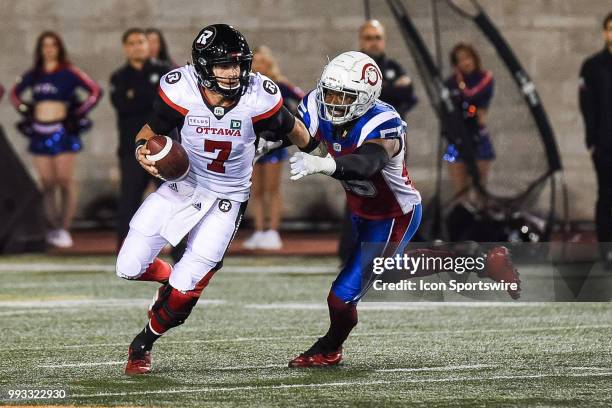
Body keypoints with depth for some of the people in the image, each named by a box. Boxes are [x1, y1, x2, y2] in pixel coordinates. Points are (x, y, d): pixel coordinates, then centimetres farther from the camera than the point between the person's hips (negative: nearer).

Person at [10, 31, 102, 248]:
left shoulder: (69, 73, -2)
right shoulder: (33, 75, 11)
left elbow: (95, 91, -7)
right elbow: (15, 93, 26)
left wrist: (78, 114, -8)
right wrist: (25, 110, 11)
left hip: (62, 132, -4)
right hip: (40, 133, 4)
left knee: (65, 181, -7)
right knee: (47, 184, 3)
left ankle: (64, 229, -5)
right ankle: (53, 228, 7)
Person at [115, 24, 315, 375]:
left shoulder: (258, 99, -22)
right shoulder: (181, 91, -20)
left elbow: (292, 129, 0)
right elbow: (153, 129, -1)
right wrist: (143, 149, -24)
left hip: (226, 200, -2)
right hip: (182, 185, 2)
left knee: (184, 290, -9)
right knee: (129, 268, -3)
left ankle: (144, 345, 19)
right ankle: (171, 278, 33)